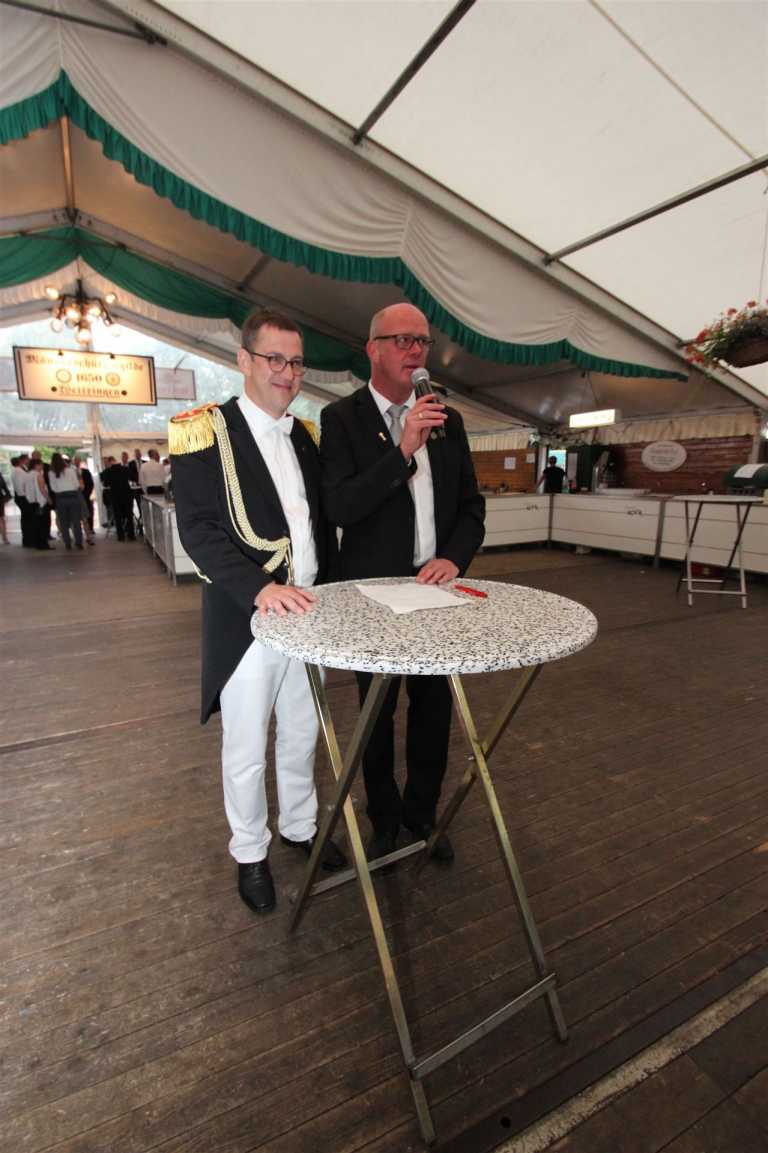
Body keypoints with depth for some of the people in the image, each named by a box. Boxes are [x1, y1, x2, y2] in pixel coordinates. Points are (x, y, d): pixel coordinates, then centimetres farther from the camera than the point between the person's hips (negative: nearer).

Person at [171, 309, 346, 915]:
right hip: (247, 617, -5)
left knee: (302, 735, 20)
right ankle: (251, 853, 34)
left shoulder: (304, 435, 11)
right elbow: (198, 528, -16)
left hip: (305, 615, 6)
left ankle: (301, 827, 43)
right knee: (247, 749, 10)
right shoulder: (205, 431, -8)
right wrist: (261, 588, -28)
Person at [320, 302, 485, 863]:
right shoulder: (342, 418, -6)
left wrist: (454, 557, -9)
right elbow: (339, 508, -18)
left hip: (435, 585, 4)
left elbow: (471, 504, 9)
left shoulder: (447, 420, 7)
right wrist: (404, 450, -25)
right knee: (378, 712, 13)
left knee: (435, 706, 15)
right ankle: (385, 817, 36)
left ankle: (423, 811, 38)